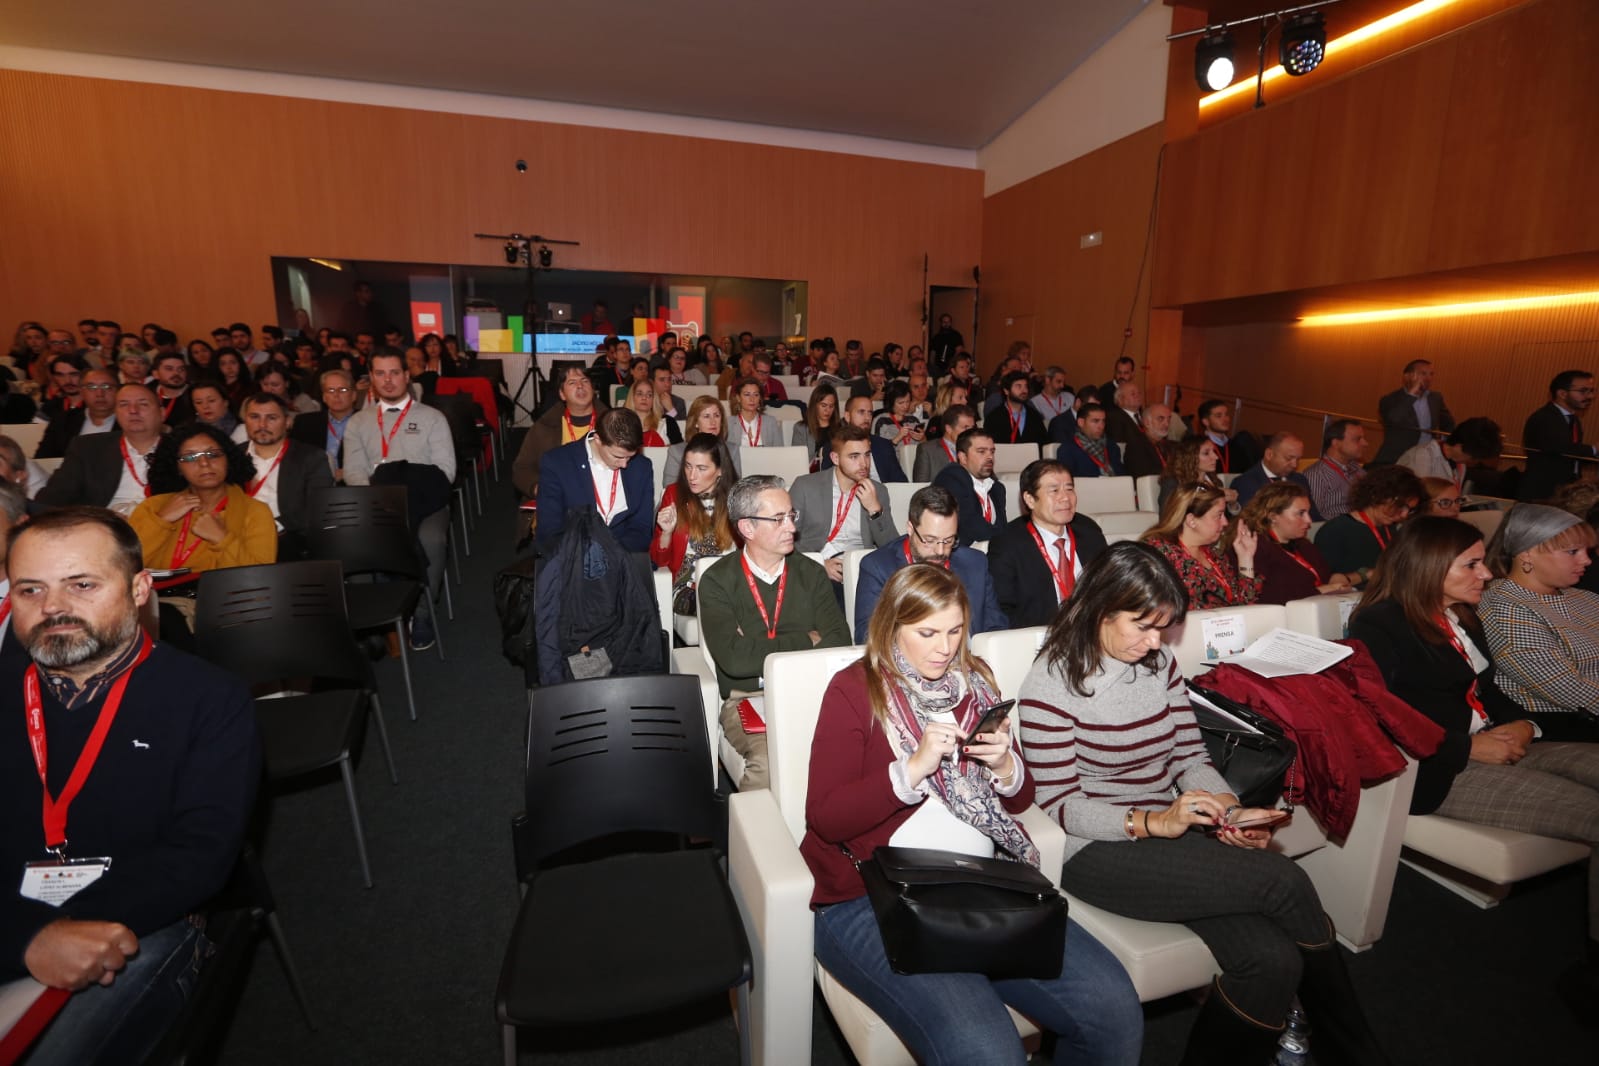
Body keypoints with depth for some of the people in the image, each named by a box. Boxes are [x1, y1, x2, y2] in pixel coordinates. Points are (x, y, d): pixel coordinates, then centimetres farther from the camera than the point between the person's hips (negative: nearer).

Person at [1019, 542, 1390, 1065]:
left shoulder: (1160, 662, 5)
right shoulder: (1051, 684, -14)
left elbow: (1190, 756, 10)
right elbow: (1061, 807, -13)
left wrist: (1231, 809, -9)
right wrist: (1152, 822, -23)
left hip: (1170, 836, 6)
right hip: (1097, 852, -6)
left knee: (1273, 958, -18)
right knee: (1283, 880, -18)